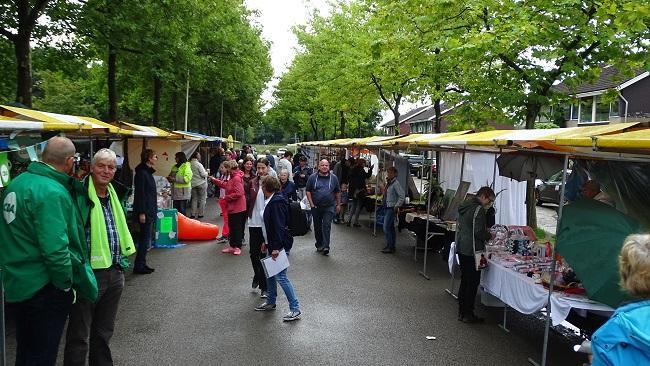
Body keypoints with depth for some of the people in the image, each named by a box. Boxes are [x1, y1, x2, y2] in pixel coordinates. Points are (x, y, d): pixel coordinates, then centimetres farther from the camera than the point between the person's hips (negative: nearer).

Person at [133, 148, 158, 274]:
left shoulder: (148, 172, 15)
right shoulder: (141, 173, -15)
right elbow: (139, 193, -19)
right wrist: (141, 213, -22)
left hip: (150, 210, 10)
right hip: (145, 211, -10)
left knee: (146, 237, 13)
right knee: (145, 238, -5)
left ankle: (142, 264, 20)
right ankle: (138, 266, 1)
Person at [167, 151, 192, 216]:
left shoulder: (186, 166, -8)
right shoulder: (175, 167, 15)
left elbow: (187, 179, -19)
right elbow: (171, 176, 28)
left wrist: (175, 179, -21)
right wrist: (170, 178, 4)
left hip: (183, 192, -7)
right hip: (175, 192, 7)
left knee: (182, 211, -4)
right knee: (176, 210, 10)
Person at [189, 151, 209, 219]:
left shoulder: (189, 164, -2)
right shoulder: (199, 164, -17)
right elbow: (203, 174, -16)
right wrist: (206, 172, 4)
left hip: (193, 184, 5)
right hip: (201, 184, -5)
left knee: (194, 198, 14)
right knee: (202, 199, 7)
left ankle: (192, 214, 12)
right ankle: (200, 214, 10)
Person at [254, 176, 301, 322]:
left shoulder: (277, 202, -19)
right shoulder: (271, 201, 13)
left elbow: (279, 226, -24)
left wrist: (276, 247, -25)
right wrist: (266, 242, 23)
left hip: (280, 244, -11)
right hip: (273, 244, 11)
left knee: (280, 276, -9)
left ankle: (295, 309, -3)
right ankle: (271, 302, 34)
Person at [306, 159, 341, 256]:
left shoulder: (334, 178, 4)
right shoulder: (312, 177, 0)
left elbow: (337, 192, 11)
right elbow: (308, 191, 1)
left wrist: (338, 204, 8)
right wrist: (311, 204, -6)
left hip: (329, 207, -1)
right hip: (316, 207, 1)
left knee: (326, 226, -10)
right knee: (317, 227, 11)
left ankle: (326, 247, -11)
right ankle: (319, 245, 24)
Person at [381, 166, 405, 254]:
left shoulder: (395, 184, -17)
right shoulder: (389, 183, 10)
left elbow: (402, 196, -22)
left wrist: (397, 206, -20)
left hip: (392, 208, -10)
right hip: (388, 207, 10)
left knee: (386, 228, -9)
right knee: (391, 228, 15)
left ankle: (390, 247, -2)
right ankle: (391, 246, 24)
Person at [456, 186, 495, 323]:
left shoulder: (465, 206, 12)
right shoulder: (479, 209, -17)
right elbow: (479, 233, -22)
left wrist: (485, 231, 14)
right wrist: (489, 235, -2)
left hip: (462, 249, 9)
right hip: (472, 251, -9)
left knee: (464, 281, 16)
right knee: (473, 283, 1)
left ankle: (462, 312, 23)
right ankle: (467, 314, 8)